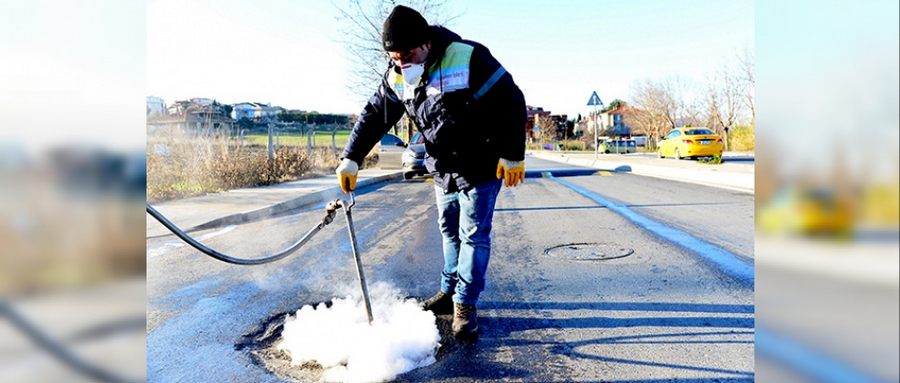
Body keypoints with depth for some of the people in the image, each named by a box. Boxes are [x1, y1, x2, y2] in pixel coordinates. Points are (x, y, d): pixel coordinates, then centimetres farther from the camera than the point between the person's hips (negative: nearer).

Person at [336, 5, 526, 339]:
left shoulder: (468, 58, -25)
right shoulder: (396, 77, -6)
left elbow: (511, 101, -20)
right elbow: (374, 116, 3)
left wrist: (513, 155, -20)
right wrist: (350, 158, -6)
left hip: (481, 166, -6)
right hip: (441, 168, 6)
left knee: (473, 235, -1)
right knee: (449, 232, 15)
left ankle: (465, 304, 10)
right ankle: (449, 291, 30)